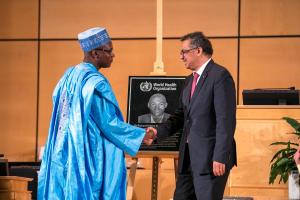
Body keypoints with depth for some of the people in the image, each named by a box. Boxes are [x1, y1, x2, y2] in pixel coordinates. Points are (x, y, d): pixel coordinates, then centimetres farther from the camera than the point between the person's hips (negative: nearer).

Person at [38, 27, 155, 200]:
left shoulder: (68, 77, 10)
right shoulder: (97, 83, -16)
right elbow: (109, 124, -15)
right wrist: (141, 135, -2)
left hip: (64, 157, 8)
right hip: (90, 158, -8)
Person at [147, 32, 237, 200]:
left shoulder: (220, 75, -11)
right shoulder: (190, 80, 17)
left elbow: (226, 120, -17)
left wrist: (220, 157, -21)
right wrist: (159, 132, 2)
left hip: (210, 157, -9)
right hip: (189, 156, 9)